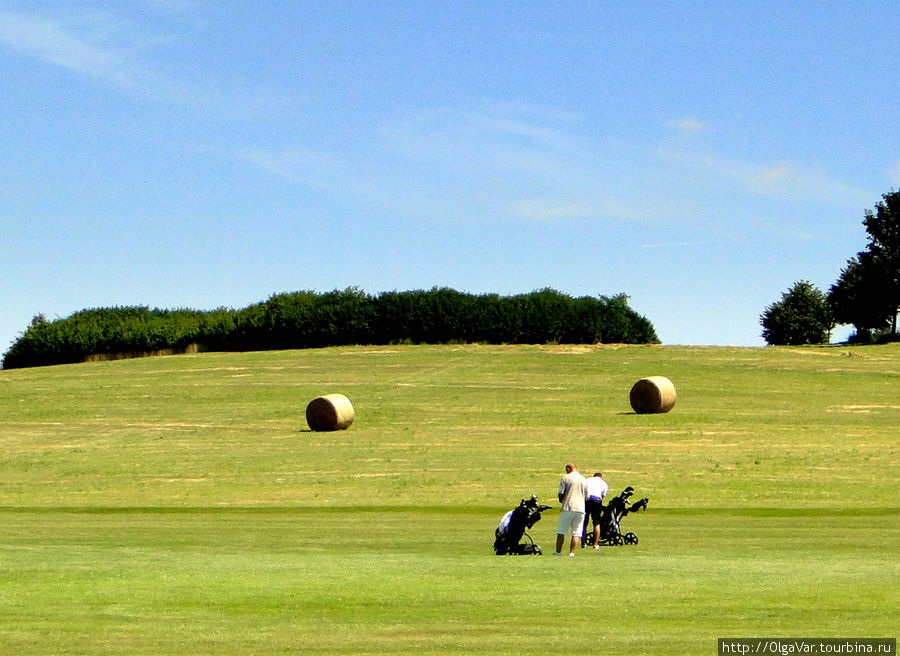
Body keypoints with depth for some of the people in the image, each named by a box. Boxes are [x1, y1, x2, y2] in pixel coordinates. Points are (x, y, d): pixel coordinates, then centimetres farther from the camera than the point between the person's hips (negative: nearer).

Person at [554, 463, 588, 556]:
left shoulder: (565, 478, -1)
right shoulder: (584, 480, 10)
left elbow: (560, 494, -3)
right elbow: (586, 496, 13)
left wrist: (561, 500, 18)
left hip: (567, 508, -2)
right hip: (580, 508, 2)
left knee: (561, 531, 8)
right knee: (576, 533, 3)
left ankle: (558, 552, 10)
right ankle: (571, 553, -6)